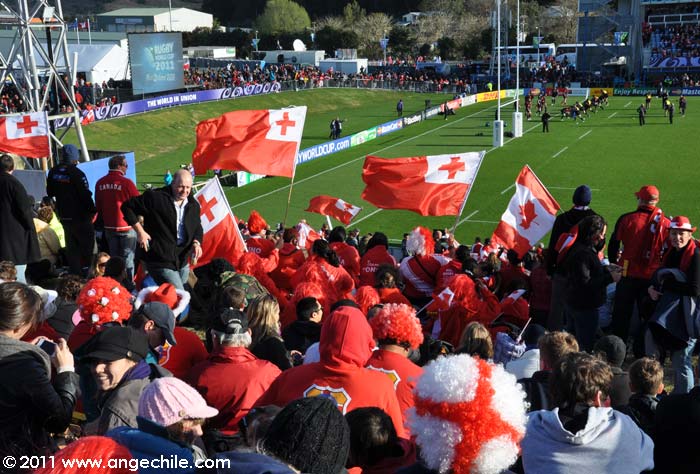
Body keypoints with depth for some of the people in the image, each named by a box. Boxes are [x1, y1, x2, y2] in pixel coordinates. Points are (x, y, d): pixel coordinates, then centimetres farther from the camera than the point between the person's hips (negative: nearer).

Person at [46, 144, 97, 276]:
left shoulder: (54, 172, 3)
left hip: (63, 214, 7)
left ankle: (75, 272, 17)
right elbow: (85, 195, -17)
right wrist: (93, 210, -7)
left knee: (71, 244, 15)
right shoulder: (76, 173, -19)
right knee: (87, 242, 4)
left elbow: (50, 192, 14)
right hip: (79, 215, -7)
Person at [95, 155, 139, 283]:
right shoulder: (126, 182, -16)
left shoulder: (100, 183, 2)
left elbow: (98, 206, 11)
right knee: (128, 259, 4)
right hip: (126, 227, -5)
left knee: (114, 258, 16)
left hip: (109, 227, 5)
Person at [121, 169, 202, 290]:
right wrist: (140, 231, -11)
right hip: (161, 262, -7)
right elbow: (127, 206, -5)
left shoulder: (193, 205, 6)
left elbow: (197, 227, 19)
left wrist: (196, 243, -2)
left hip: (183, 262, 7)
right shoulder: (155, 198, -12)